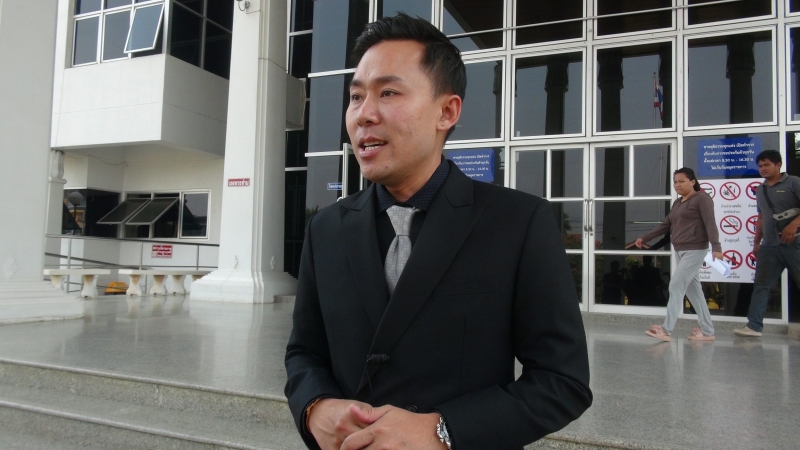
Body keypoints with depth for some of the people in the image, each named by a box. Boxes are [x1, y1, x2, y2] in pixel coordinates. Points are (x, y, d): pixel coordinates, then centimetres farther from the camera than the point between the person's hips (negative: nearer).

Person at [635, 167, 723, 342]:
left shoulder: (702, 198, -7)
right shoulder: (677, 203, 17)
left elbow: (710, 223, -16)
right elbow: (666, 225, 21)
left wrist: (716, 247, -27)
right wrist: (645, 238, 18)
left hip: (695, 250, -8)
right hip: (680, 251, 8)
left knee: (676, 286, -11)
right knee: (693, 290, 9)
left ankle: (666, 329, -9)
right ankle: (707, 331, 16)